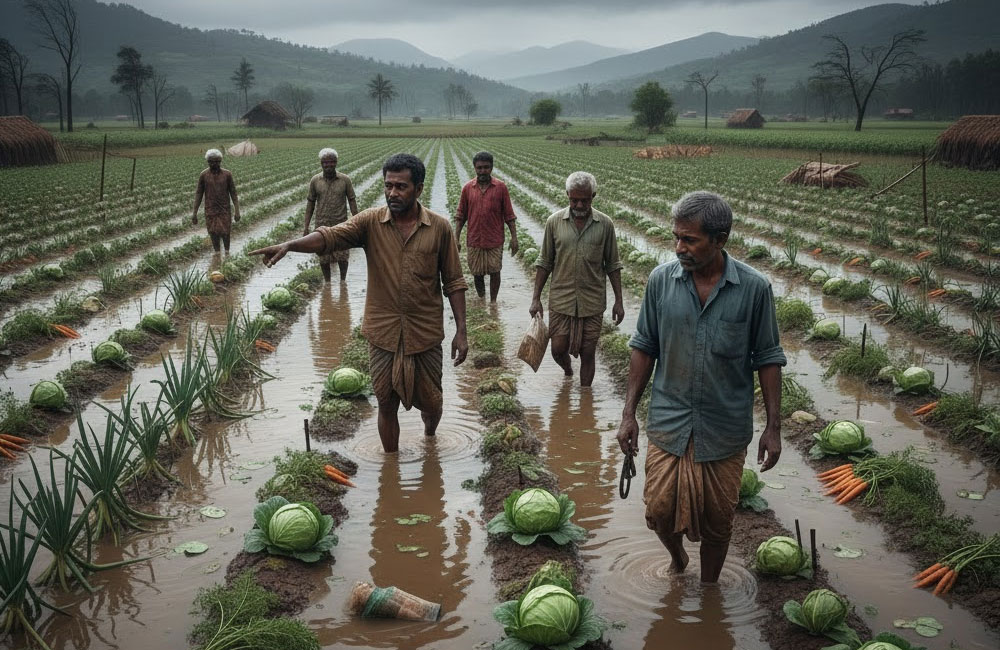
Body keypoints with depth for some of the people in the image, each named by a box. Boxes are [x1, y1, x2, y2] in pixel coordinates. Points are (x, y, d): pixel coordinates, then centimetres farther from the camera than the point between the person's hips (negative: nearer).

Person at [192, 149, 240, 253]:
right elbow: (198, 194, 2)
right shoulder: (204, 175, -2)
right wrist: (194, 213, -1)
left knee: (225, 233, 1)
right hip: (210, 211, 1)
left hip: (225, 210, 0)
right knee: (214, 233, 3)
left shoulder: (227, 174, -3)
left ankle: (227, 253, 21)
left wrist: (237, 211, -5)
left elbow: (233, 193, 0)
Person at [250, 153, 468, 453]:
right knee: (387, 405, 10)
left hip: (425, 335, 0)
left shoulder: (440, 228, -5)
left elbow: (454, 282, -1)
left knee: (430, 400, 14)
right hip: (383, 334, 0)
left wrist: (461, 331, -4)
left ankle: (430, 439, 49)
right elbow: (330, 236, -20)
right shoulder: (371, 222, -5)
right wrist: (288, 245, -39)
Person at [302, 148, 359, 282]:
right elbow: (310, 203, 4)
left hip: (341, 225, -1)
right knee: (323, 257, 8)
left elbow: (352, 201, 1)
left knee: (342, 256, 4)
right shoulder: (315, 180, -2)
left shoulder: (345, 180, -5)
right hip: (322, 225, 1)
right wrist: (306, 226, 2)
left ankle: (343, 280, 23)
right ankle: (327, 282, 24)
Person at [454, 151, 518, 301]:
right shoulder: (468, 188, 1)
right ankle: (481, 300, 29)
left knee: (495, 272, 2)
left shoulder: (501, 187, -3)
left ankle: (493, 301, 16)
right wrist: (457, 238, 3)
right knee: (477, 274, 9)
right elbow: (461, 215, 7)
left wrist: (514, 237, -4)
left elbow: (509, 215, 0)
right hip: (475, 240, 2)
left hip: (495, 240, -2)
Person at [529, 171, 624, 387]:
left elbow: (612, 265, 5)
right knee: (558, 349, 4)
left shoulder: (605, 224, -2)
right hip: (561, 299, 0)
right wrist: (536, 299, 1)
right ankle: (568, 372, 38)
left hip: (592, 302, 0)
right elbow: (544, 263, 4)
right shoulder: (555, 222, -2)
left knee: (588, 354, 3)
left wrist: (618, 301, 2)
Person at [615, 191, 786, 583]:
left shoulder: (754, 289, -10)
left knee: (717, 520, 12)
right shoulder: (661, 280, -6)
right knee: (659, 509, 2)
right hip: (668, 423, 1)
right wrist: (629, 413, 1)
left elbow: (768, 359, -2)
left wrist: (774, 426, -3)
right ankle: (677, 558, 37)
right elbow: (644, 348, 3)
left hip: (726, 429, -1)